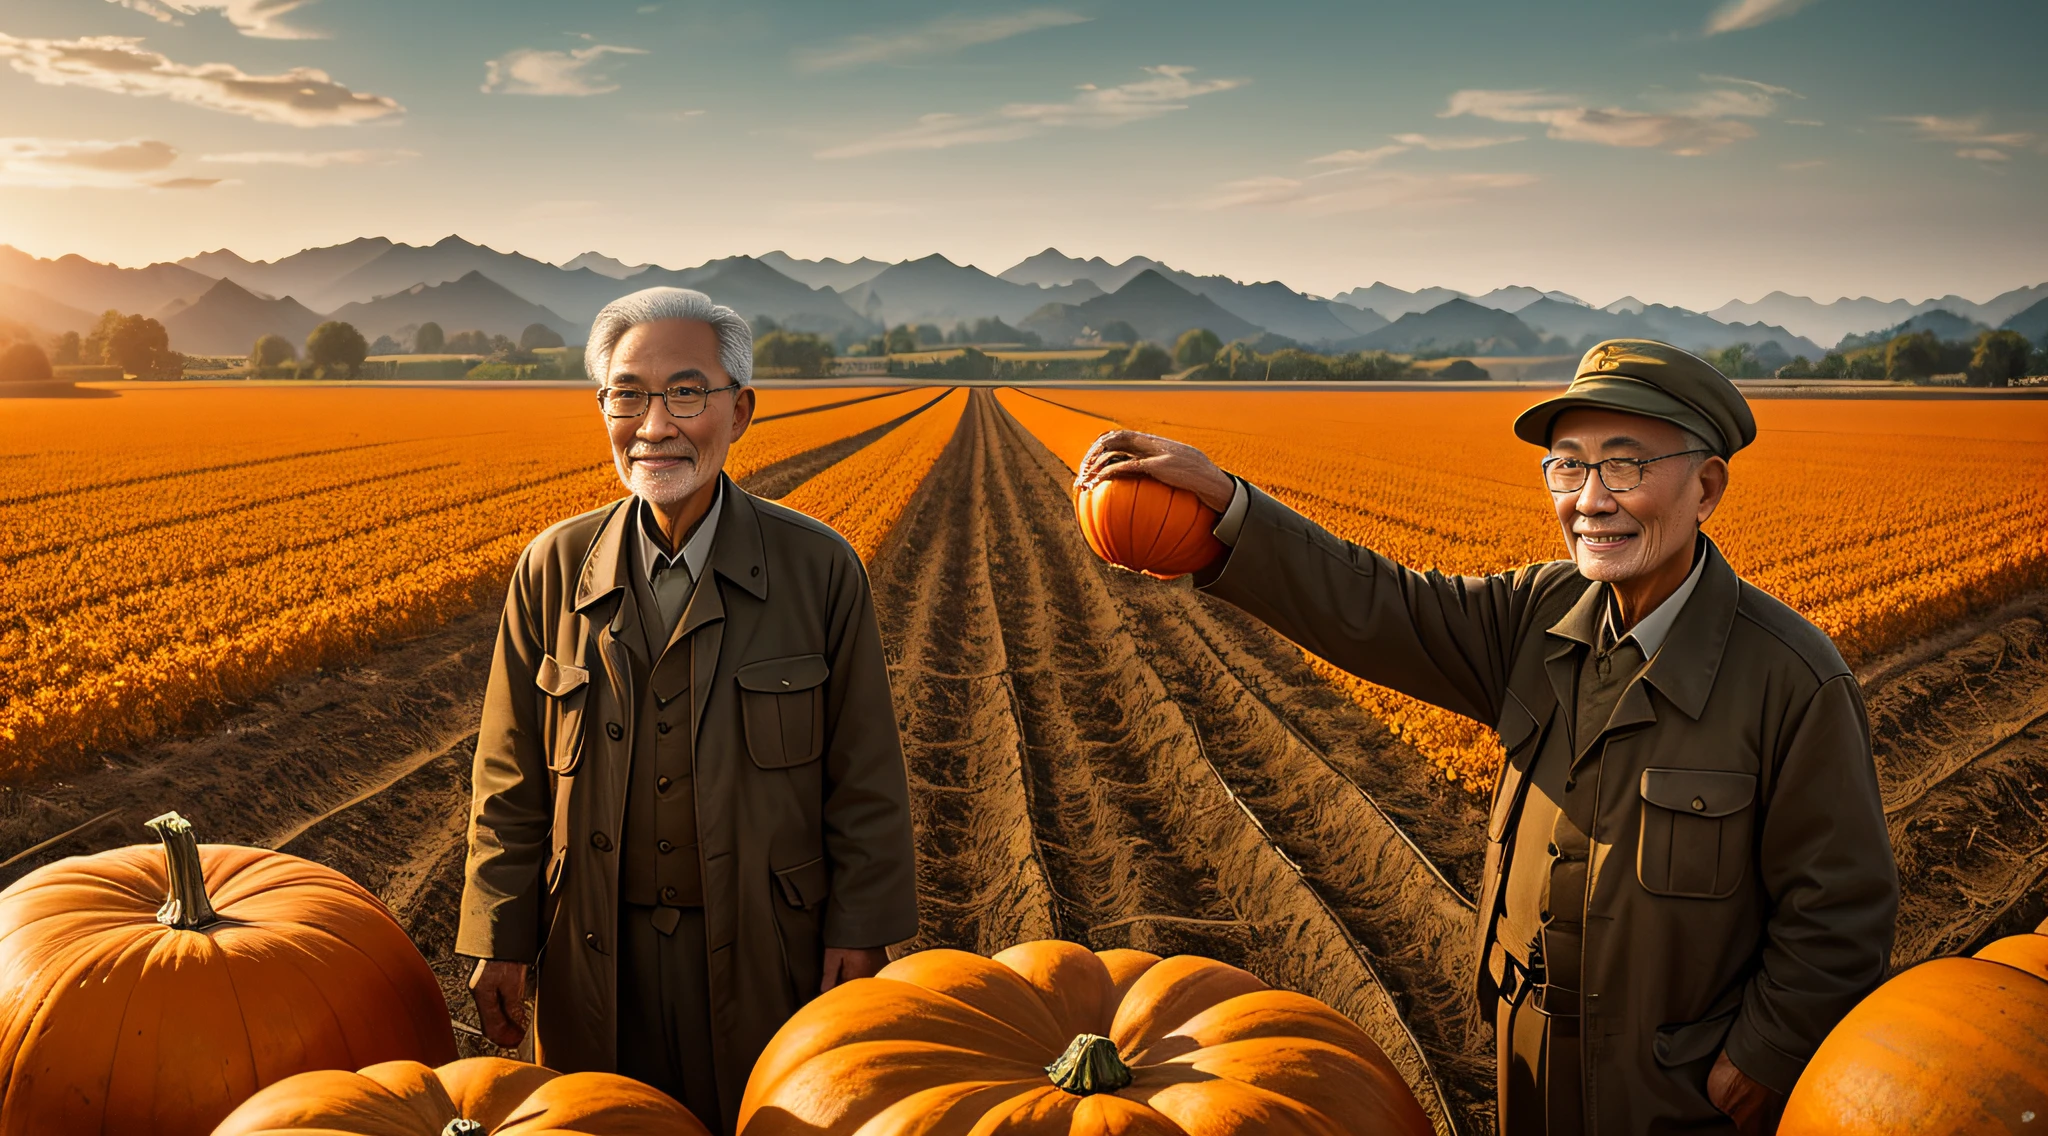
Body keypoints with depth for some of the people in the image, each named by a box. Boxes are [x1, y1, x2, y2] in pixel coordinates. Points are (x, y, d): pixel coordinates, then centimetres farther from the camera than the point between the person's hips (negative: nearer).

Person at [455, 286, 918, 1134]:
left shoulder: (821, 569, -9)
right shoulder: (552, 569, -3)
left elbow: (865, 780, -4)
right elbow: (511, 779, 4)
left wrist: (859, 936, -5)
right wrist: (501, 939, 3)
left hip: (764, 953, -1)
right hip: (599, 961, 2)